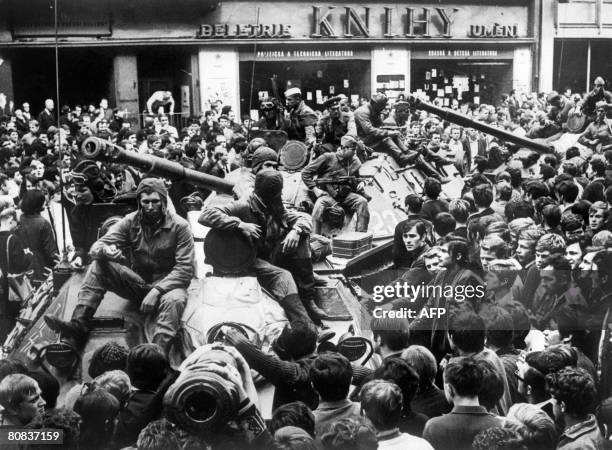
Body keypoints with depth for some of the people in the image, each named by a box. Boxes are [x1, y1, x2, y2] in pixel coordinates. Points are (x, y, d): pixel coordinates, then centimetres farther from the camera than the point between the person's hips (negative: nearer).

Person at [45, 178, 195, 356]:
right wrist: (105, 251, -33)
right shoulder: (131, 221, 0)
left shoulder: (179, 226, -11)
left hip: (168, 284, -4)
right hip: (138, 282, 4)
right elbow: (97, 247, -6)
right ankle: (78, 326, -28)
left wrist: (157, 290, -30)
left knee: (174, 300, -40)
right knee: (99, 265, -19)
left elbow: (185, 269, -16)